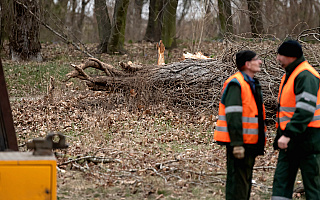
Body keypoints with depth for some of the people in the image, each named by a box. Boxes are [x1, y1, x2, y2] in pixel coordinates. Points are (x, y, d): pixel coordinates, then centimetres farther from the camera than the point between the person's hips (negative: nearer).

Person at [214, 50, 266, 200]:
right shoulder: (236, 83, -14)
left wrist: (260, 142, 21)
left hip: (250, 142, 10)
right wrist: (237, 143, -25)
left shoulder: (252, 84, 17)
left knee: (246, 180, 15)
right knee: (237, 180, -7)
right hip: (240, 143, -10)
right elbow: (233, 116, -20)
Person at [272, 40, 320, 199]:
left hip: (307, 138, -10)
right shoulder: (289, 75, 17)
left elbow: (305, 111, -24)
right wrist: (283, 134, 20)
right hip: (291, 140, 10)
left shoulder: (306, 76, -15)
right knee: (281, 180, 5)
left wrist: (288, 134, -28)